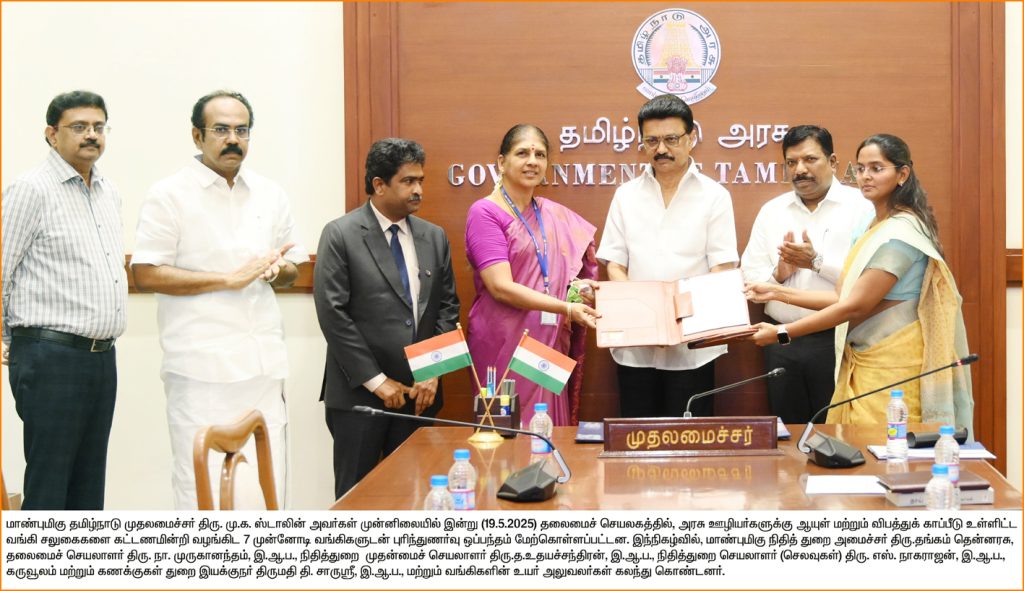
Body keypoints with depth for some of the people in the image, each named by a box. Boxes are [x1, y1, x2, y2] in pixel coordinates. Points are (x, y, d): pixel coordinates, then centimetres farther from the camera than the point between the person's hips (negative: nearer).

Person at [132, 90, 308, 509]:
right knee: (201, 484, -2)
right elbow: (146, 275, -8)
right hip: (202, 367, -4)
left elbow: (292, 270, 20)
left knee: (269, 482, 6)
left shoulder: (270, 194, 14)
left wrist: (276, 270, -5)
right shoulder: (170, 195, -1)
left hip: (263, 363, 5)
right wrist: (230, 278, -13)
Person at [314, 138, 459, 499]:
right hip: (359, 393, -4)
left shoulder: (434, 237, 10)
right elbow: (332, 314, -11)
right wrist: (376, 381, -12)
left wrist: (433, 374, -1)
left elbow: (447, 308, 11)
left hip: (420, 392, 4)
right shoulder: (341, 235, -5)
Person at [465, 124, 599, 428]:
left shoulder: (554, 214, 10)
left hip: (552, 343, 6)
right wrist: (566, 309, -21)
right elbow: (501, 288, -15)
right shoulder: (485, 212, -7)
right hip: (505, 346, -5)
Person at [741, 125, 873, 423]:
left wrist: (817, 262, -15)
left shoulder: (860, 206, -2)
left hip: (838, 340, -4)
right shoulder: (771, 211, 11)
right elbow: (749, 279, 8)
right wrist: (778, 274, -11)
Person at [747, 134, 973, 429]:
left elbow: (857, 305, -19)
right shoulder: (870, 225, 12)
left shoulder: (901, 232, -16)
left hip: (891, 366, -8)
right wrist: (777, 292, 8)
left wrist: (782, 333, -16)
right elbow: (845, 296, 11)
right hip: (862, 361, 8)